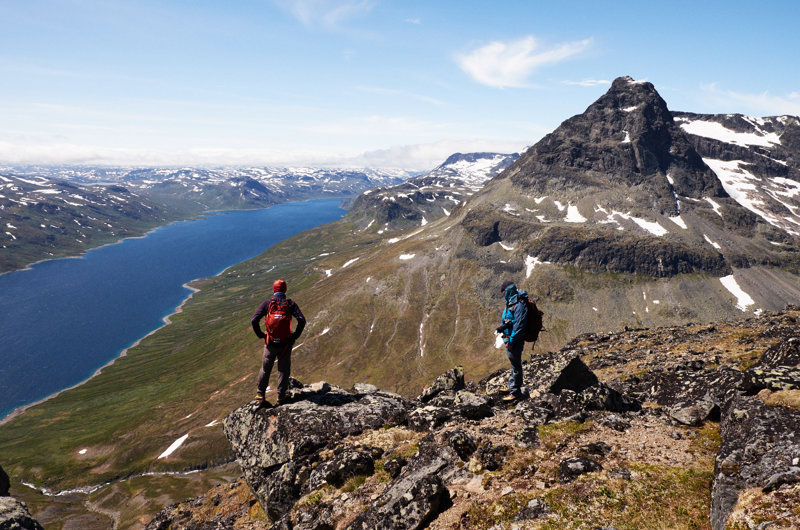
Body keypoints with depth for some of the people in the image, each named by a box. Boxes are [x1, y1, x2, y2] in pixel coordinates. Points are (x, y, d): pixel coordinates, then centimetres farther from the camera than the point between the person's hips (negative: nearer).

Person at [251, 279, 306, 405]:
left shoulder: (267, 303, -2)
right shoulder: (290, 303, -2)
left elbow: (254, 320, -10)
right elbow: (302, 320, -12)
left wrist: (260, 335, 2)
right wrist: (295, 336, -1)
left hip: (270, 344, 1)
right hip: (285, 343, 0)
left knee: (265, 369, 17)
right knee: (284, 370, 11)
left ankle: (260, 395, 24)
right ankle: (281, 397, 13)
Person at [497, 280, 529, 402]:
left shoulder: (519, 305, -23)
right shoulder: (510, 302, 8)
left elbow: (519, 326, -25)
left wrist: (511, 341, -21)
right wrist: (503, 327, 7)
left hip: (515, 341, -10)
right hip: (509, 338, 10)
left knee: (516, 366, 0)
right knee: (513, 364, 21)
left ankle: (516, 393, 9)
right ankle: (511, 387, 35)